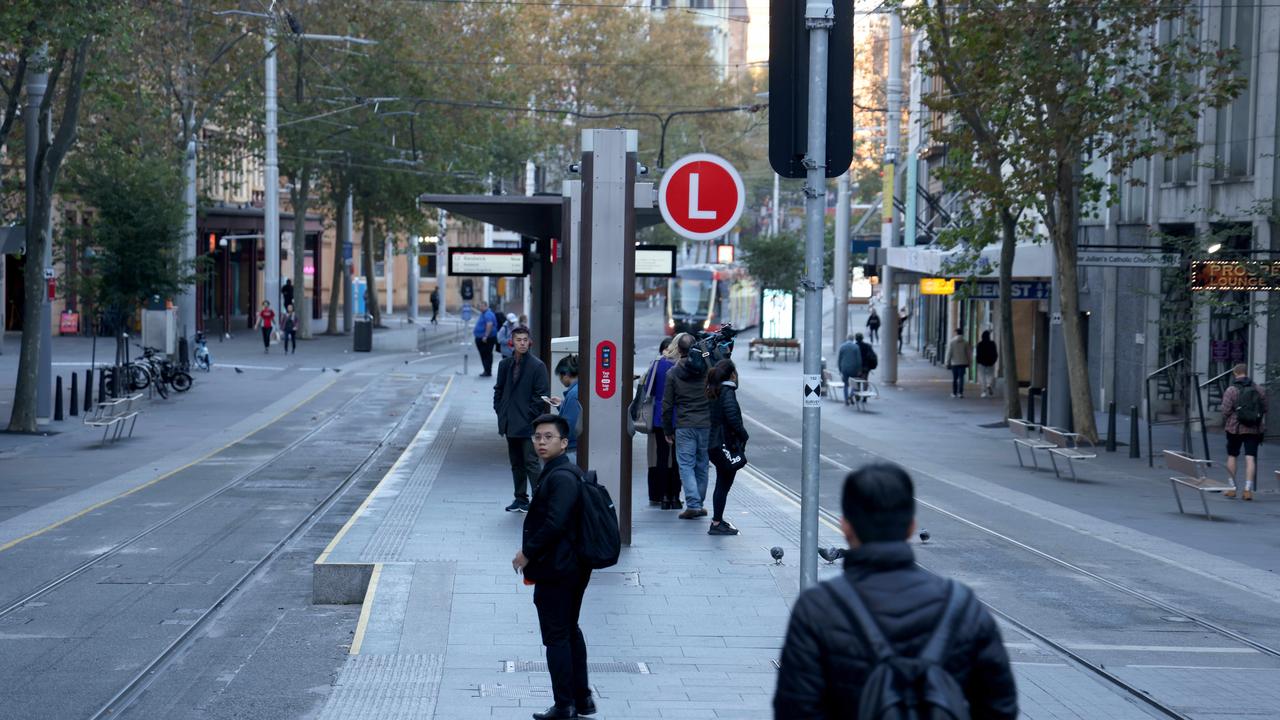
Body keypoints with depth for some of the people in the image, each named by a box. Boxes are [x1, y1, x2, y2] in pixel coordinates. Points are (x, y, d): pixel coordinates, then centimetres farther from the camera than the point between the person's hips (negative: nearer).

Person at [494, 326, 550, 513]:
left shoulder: (537, 366, -7)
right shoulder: (505, 365, 9)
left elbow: (541, 395, -8)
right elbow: (499, 390, 17)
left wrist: (531, 415, -11)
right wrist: (500, 410, 6)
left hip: (528, 425, -6)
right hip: (510, 424, 6)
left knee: (530, 462, -10)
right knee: (516, 463, 13)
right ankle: (520, 499, 22)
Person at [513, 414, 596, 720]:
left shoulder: (561, 477, -20)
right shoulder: (555, 473, 12)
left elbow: (554, 523, -27)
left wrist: (527, 552, -17)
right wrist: (532, 556, 14)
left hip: (556, 572, -10)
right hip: (572, 568, 10)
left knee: (556, 637, -2)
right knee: (570, 632, 18)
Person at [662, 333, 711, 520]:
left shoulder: (673, 373, -3)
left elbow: (667, 405, 1)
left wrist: (668, 430, 7)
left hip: (684, 427, -2)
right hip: (707, 425, 3)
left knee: (686, 465, -1)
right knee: (701, 465, 12)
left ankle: (693, 504, -13)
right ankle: (698, 504, 19)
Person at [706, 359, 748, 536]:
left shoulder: (716, 392, 10)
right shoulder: (728, 392, -16)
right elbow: (732, 417, -26)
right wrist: (743, 435, -13)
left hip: (716, 444, 9)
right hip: (727, 445, -9)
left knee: (722, 484, 19)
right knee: (724, 485, -3)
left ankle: (718, 519, 28)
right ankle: (716, 524, -1)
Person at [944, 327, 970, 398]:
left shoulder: (951, 342, -5)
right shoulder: (965, 342, -2)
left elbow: (949, 353, -4)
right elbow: (968, 353, 1)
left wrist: (947, 362, 2)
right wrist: (968, 363, 11)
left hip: (954, 363, 0)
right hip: (963, 363, 0)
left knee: (954, 378, 10)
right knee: (961, 378, 0)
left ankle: (954, 393, 13)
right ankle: (960, 392, -9)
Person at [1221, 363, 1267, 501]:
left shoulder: (1231, 391, -9)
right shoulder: (1259, 389, 3)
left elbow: (1226, 411, -9)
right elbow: (1264, 410, 7)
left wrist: (1225, 424, 8)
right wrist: (1262, 428, 16)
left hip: (1235, 428, -2)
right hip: (1254, 429, 2)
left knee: (1232, 456, 13)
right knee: (1250, 458, 0)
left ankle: (1233, 488, 17)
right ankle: (1248, 490, -6)